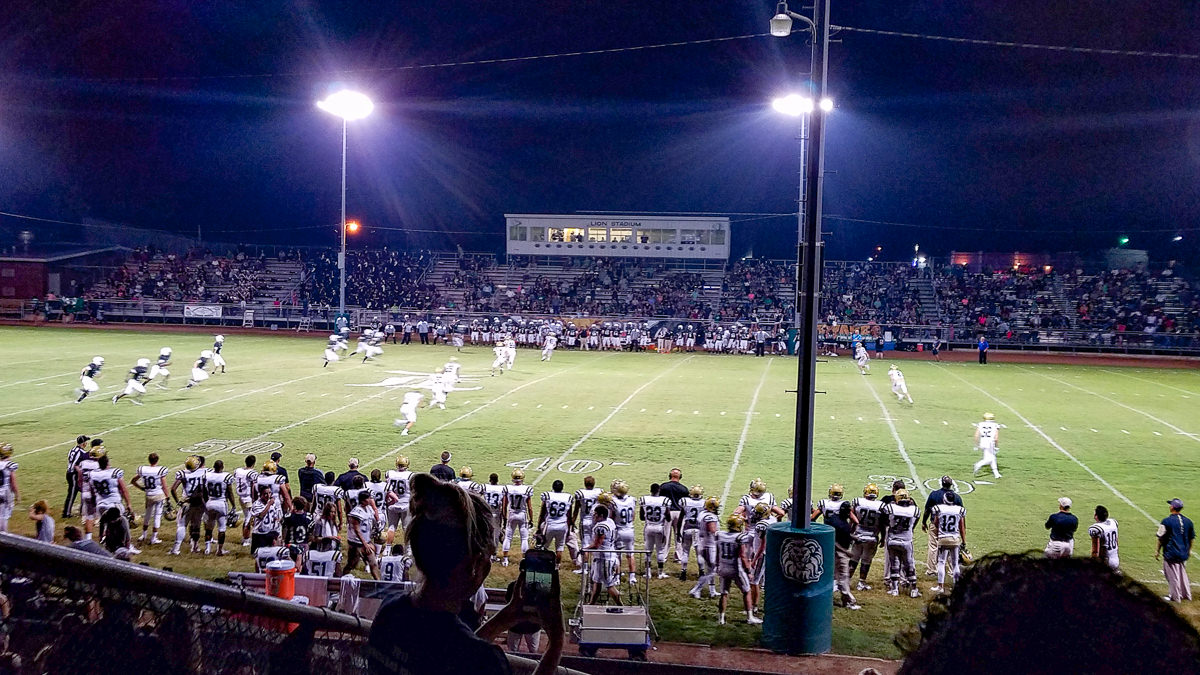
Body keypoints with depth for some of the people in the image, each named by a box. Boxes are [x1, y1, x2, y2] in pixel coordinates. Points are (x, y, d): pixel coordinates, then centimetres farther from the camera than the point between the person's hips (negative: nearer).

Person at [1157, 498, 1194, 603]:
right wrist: (1189, 550, 26)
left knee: (1172, 575, 6)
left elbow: (1161, 539, -12)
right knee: (1182, 573, 21)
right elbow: (1192, 538, 12)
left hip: (1171, 554, -6)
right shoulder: (1188, 521, 2)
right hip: (1184, 554, 6)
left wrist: (1157, 551, -2)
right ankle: (1186, 594, 30)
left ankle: (1175, 597, 15)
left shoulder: (1167, 521, -15)